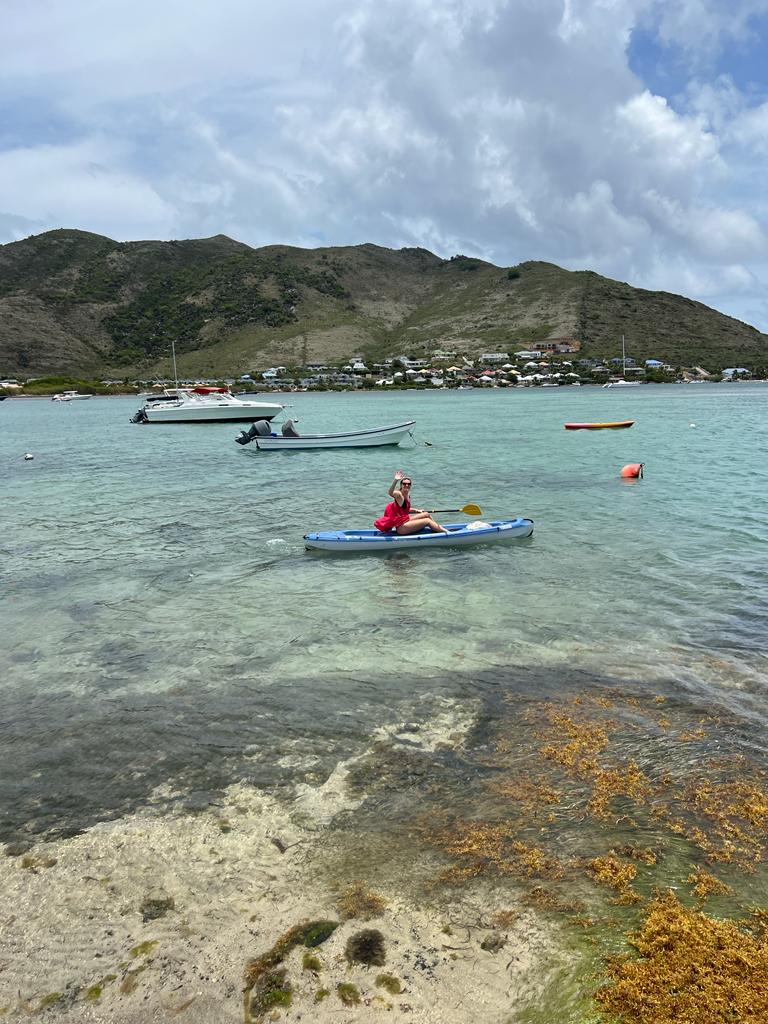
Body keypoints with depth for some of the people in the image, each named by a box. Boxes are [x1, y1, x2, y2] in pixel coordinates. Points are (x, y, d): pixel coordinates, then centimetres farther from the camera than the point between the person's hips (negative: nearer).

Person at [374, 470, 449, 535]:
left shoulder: (408, 495, 8)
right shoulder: (398, 495, -18)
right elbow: (390, 493, -43)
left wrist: (417, 510, 16)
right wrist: (395, 480, -57)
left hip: (405, 519, 9)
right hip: (401, 526, -9)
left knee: (427, 514, 14)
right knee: (427, 521, -6)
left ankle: (439, 529, 25)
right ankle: (447, 532, 6)